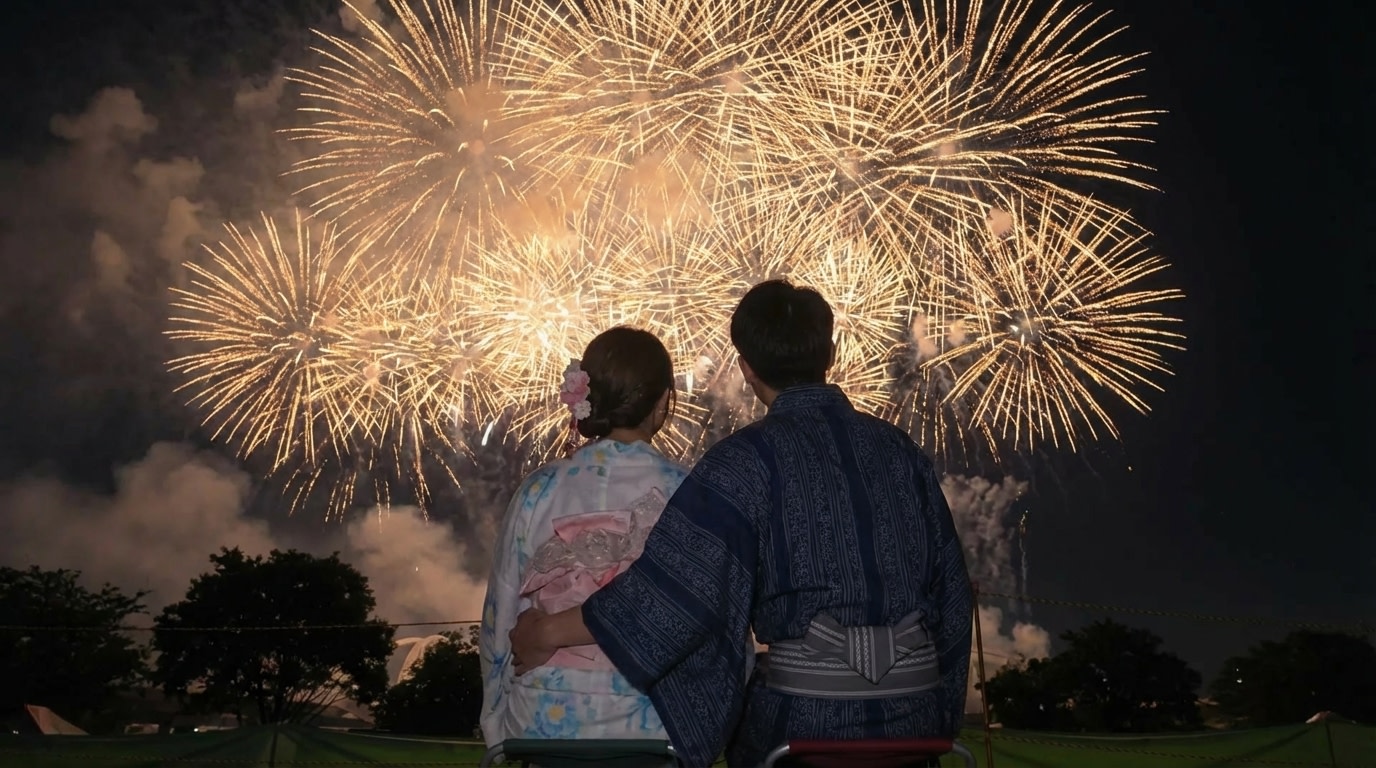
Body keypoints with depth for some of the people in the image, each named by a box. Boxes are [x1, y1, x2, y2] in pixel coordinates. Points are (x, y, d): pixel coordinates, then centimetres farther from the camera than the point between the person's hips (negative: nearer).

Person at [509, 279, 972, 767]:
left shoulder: (750, 459, -13)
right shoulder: (899, 449, 2)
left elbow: (682, 576, -19)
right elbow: (950, 584, 6)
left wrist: (550, 631, -9)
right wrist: (941, 713, 17)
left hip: (806, 710, -4)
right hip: (913, 702, 5)